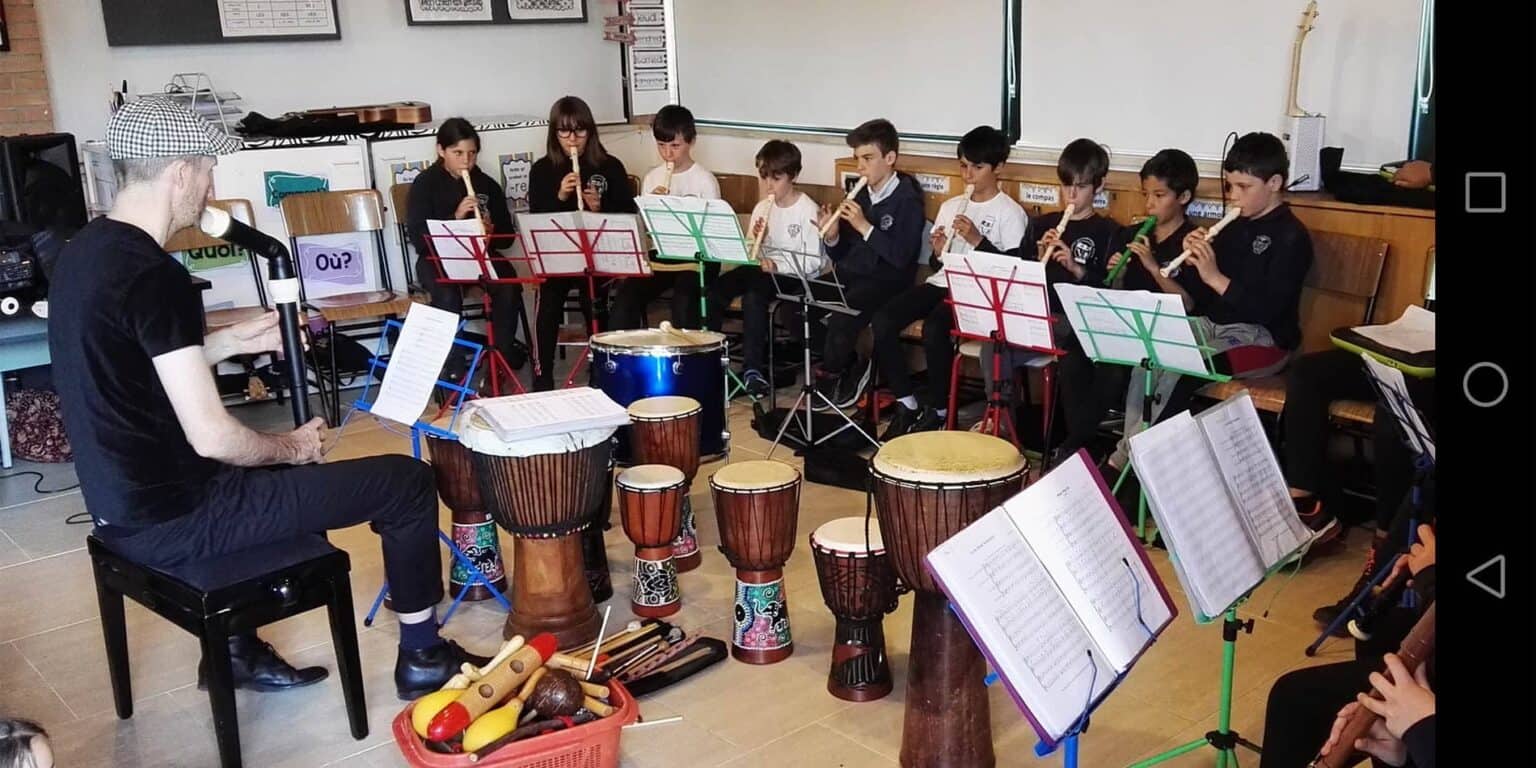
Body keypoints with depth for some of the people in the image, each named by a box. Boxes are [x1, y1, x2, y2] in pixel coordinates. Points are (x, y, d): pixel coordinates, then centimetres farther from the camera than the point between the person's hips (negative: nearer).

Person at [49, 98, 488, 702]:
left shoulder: (81, 252, 5)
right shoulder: (153, 274, -24)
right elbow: (211, 437, -26)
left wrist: (231, 341, 13)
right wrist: (290, 447, -7)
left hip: (121, 506, 10)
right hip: (172, 521, -10)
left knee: (279, 474, 35)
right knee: (407, 481, -3)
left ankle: (238, 649, 34)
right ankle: (423, 657, 15)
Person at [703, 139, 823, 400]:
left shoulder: (808, 210, -11)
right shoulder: (762, 208, 8)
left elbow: (813, 262, -16)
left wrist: (777, 265, -28)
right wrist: (754, 240, -12)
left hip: (795, 275, -6)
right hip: (763, 268, 6)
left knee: (753, 295, -34)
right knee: (715, 289, -18)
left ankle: (752, 368, -28)